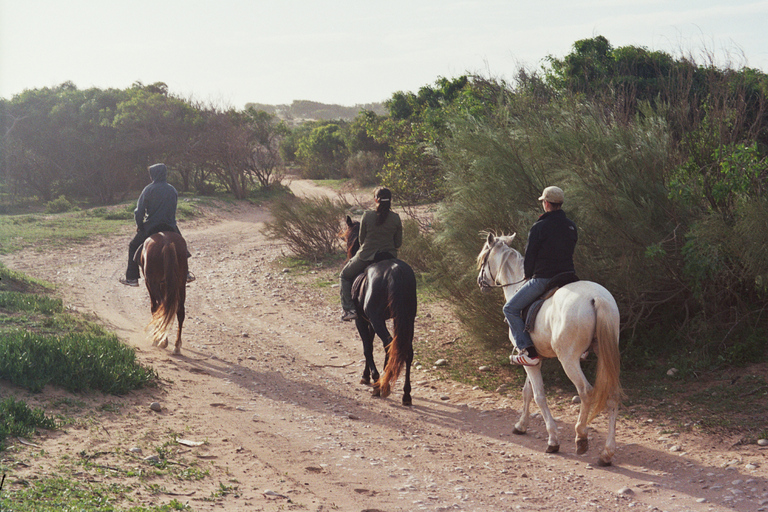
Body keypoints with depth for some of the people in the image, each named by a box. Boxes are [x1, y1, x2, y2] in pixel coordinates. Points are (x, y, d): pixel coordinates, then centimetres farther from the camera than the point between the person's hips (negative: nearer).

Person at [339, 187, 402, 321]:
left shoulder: (367, 217, -10)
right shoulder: (396, 218, -4)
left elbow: (361, 239, 0)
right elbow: (398, 243, 2)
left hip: (366, 255, -2)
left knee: (344, 276, 20)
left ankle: (349, 309, 8)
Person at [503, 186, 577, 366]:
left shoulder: (539, 227, -12)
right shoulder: (571, 226, 9)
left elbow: (529, 257, -6)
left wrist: (528, 276, 12)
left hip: (543, 279, -7)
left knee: (511, 309, 3)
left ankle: (529, 352, -8)